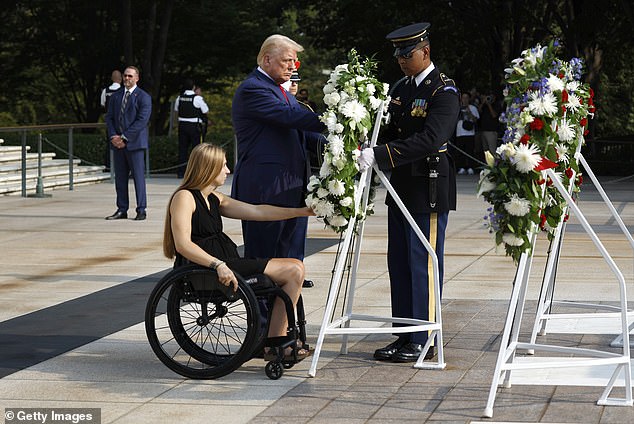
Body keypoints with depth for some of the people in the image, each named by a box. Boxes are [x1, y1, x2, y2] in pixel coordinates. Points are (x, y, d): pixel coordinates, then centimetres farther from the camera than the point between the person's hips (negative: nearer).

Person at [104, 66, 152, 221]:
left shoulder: (143, 97, -2)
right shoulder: (115, 96, 16)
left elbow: (142, 120, -11)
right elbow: (109, 118, 12)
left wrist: (124, 138, -15)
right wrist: (113, 136, -5)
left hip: (135, 143, -5)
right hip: (118, 143, 5)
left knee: (138, 176, -5)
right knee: (120, 178, 6)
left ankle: (141, 210, 0)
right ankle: (122, 210, 11)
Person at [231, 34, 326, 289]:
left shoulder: (281, 90, 21)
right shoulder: (252, 89, -11)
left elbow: (298, 130, 19)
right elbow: (289, 116, -23)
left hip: (291, 189, 10)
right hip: (264, 191, -10)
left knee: (291, 257, 13)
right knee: (262, 259, -3)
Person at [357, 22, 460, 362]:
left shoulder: (444, 92, -13)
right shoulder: (400, 88, 13)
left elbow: (429, 139, -26)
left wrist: (379, 155, -30)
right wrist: (370, 149, 1)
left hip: (429, 191, -9)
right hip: (401, 188, 9)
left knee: (423, 265, -3)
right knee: (399, 264, 11)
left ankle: (423, 341, 3)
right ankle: (404, 337, 18)